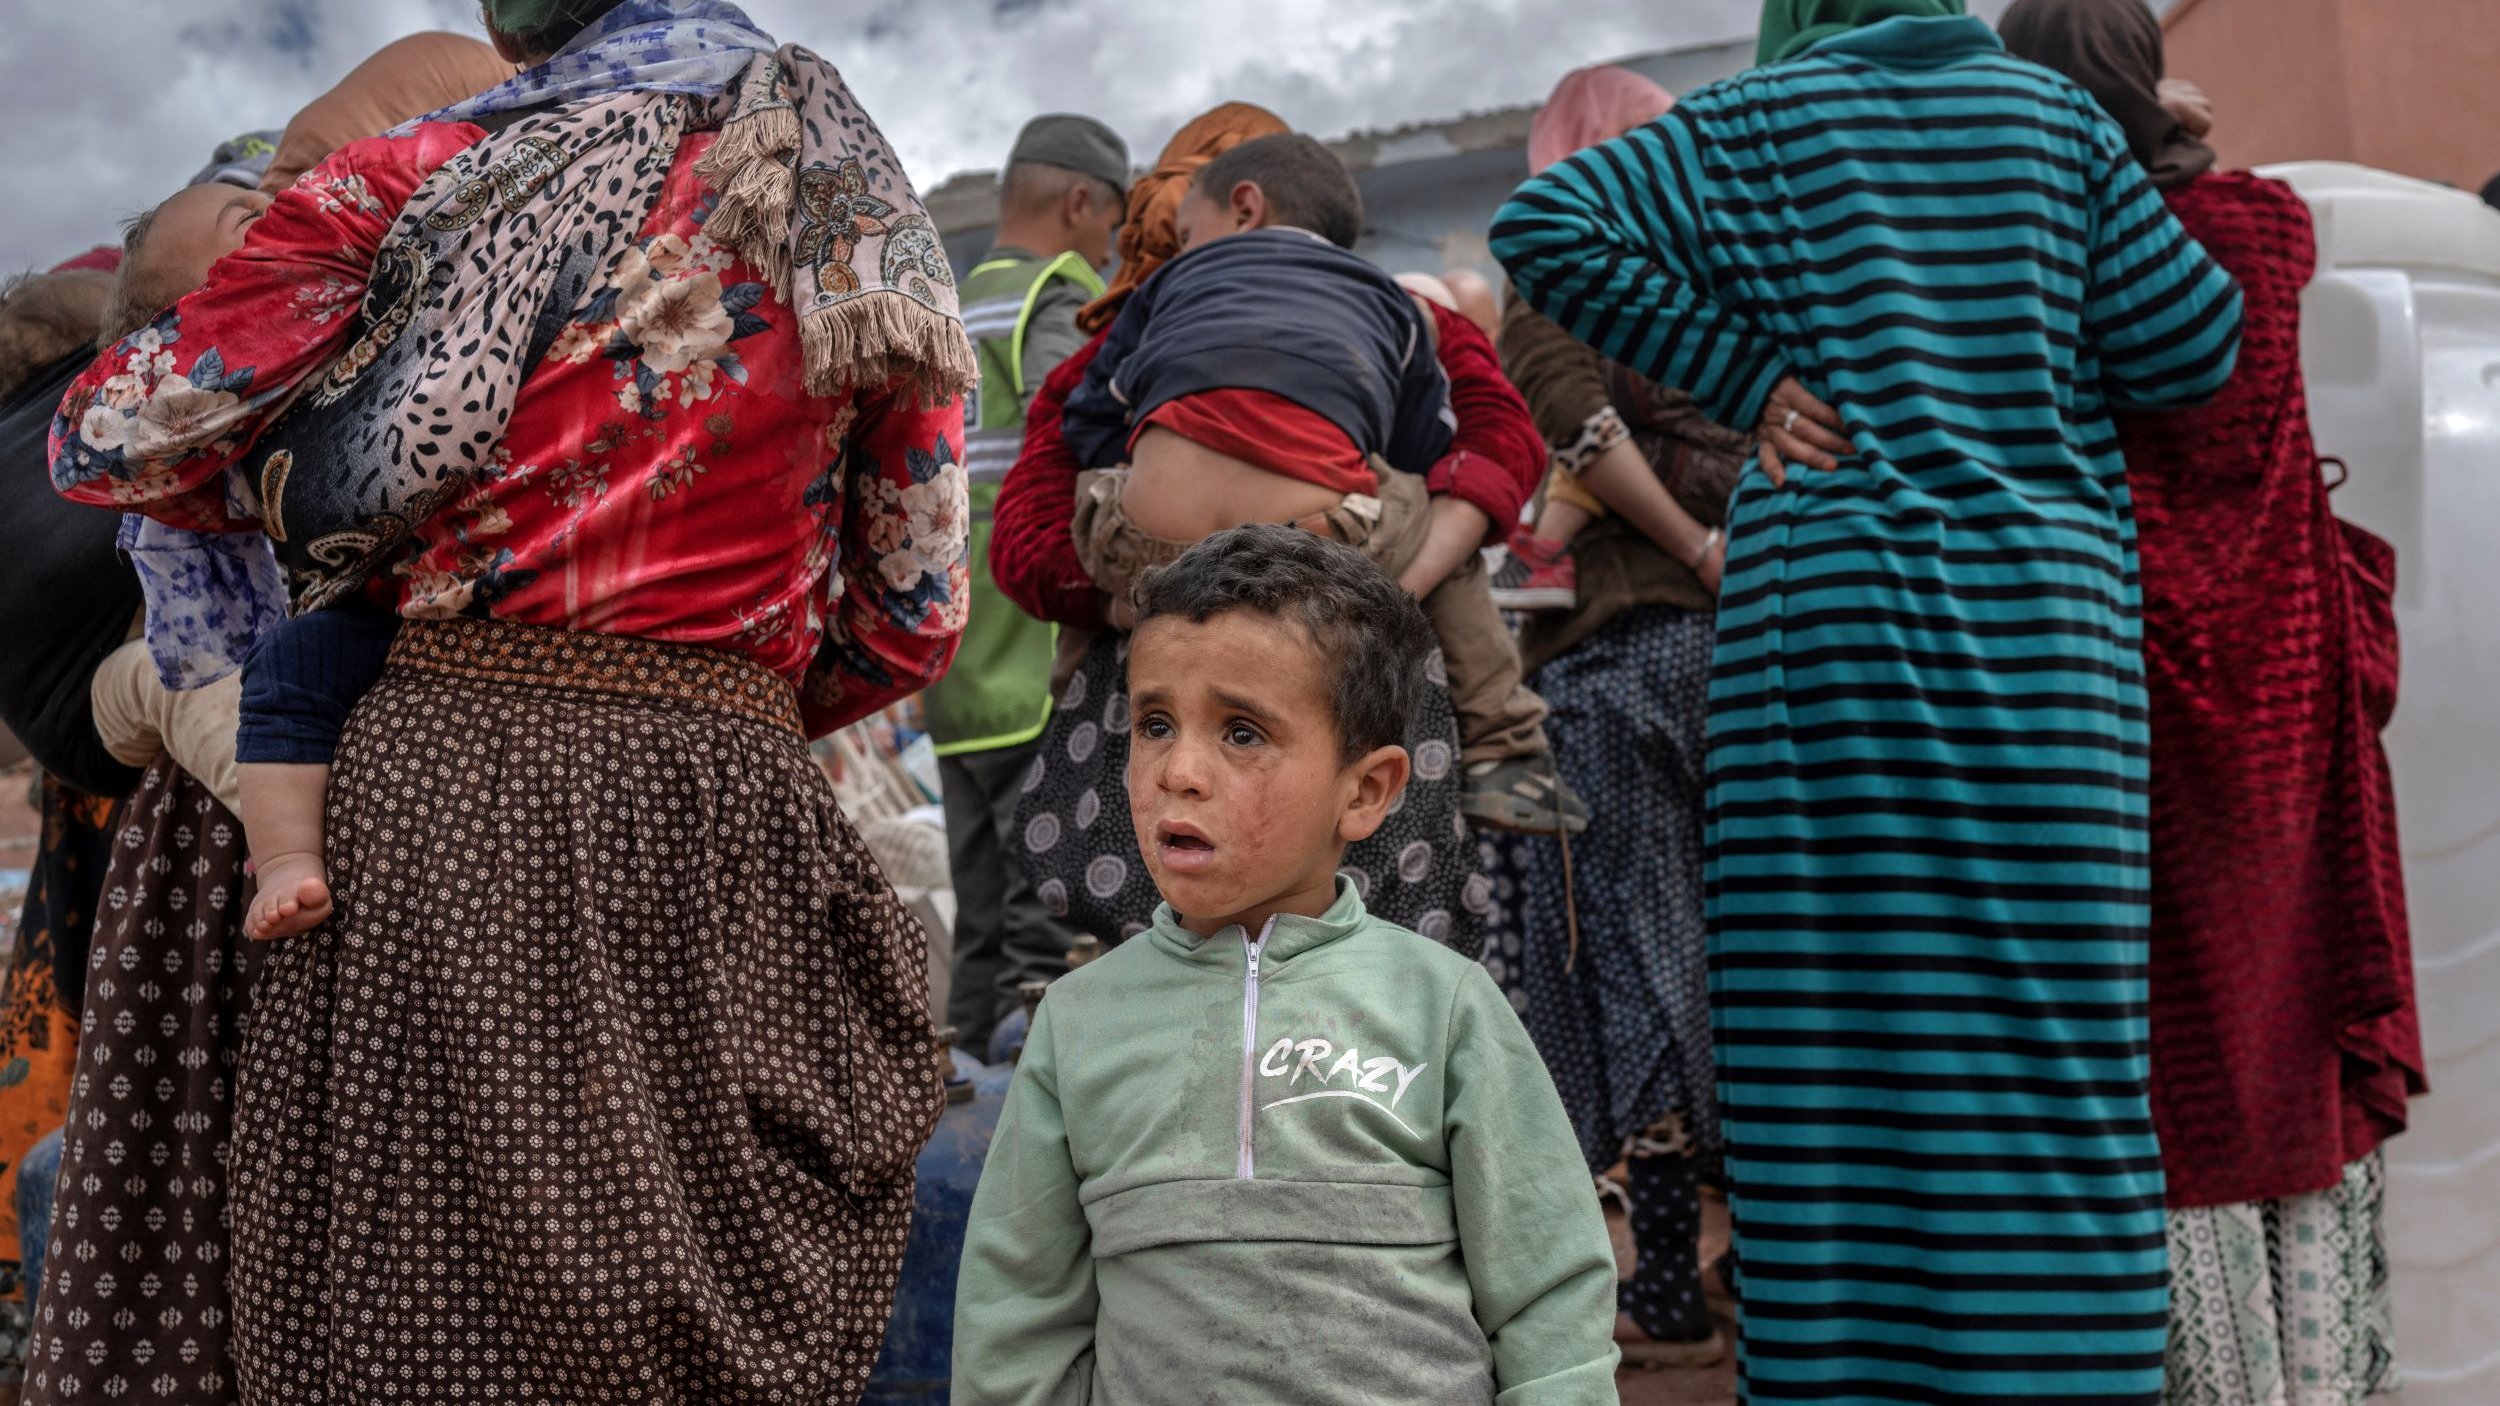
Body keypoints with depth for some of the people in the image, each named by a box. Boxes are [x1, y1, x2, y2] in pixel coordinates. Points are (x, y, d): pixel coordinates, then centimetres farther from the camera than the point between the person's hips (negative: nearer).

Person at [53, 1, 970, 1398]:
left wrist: (297, 489, 24)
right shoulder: (871, 237, 12)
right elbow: (912, 617, 12)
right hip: (729, 828, 3)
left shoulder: (426, 177, 2)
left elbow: (112, 442, 7)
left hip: (444, 786, -2)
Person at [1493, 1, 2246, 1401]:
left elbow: (1547, 222, -5)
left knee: (1839, 1053, 1)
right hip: (2045, 615, 1)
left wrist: (1753, 372, -1)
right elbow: (2189, 345, 5)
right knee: (2058, 1047, 3)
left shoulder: (1756, 120, 6)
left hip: (1828, 615, -1)